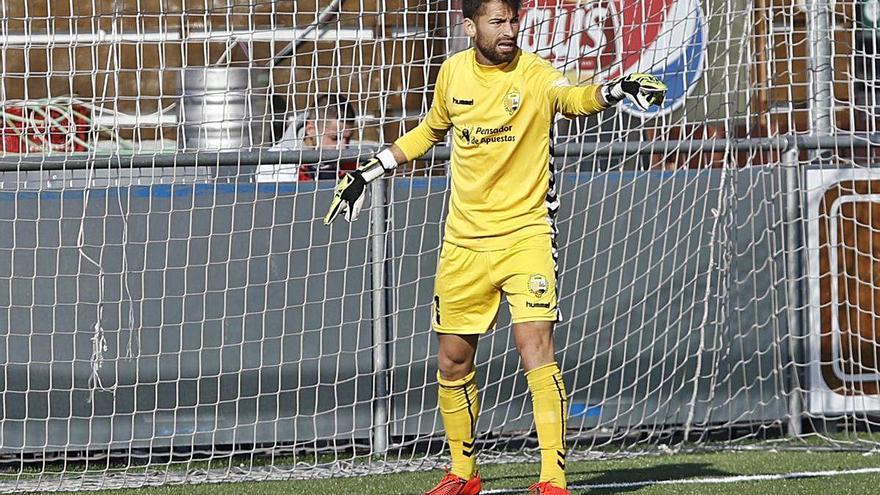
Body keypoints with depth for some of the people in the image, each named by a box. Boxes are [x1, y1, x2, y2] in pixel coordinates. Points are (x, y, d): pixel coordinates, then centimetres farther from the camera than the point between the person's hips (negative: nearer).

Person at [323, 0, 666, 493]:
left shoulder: (534, 74, -10)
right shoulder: (453, 73, 4)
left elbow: (574, 98, -33)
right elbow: (430, 131, 23)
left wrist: (612, 91, -54)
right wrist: (369, 172, 24)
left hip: (525, 235, -5)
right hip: (464, 243, 5)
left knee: (536, 346, -17)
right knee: (453, 362, 9)